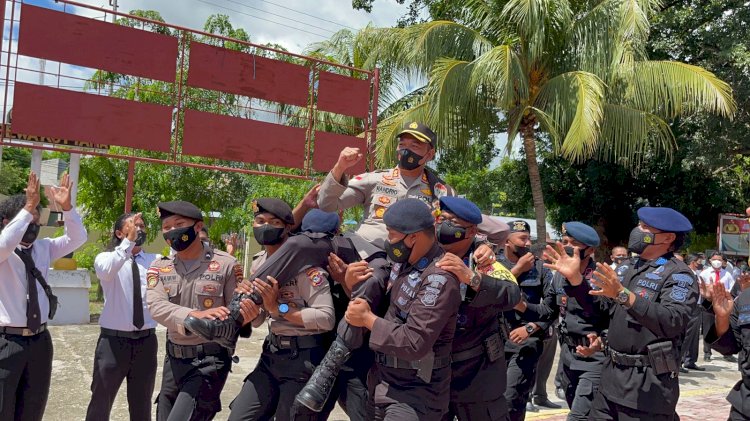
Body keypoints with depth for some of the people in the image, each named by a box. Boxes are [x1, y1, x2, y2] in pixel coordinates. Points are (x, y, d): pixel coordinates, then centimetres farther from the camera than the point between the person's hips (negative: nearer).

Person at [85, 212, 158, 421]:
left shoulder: (155, 261, 5)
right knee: (101, 400, 10)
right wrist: (129, 242, -37)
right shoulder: (106, 257, -3)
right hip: (114, 339, -2)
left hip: (146, 340, 3)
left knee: (142, 403, 16)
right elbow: (106, 271, -27)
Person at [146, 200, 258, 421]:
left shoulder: (226, 264, -8)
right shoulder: (159, 268, 2)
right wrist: (195, 315, -34)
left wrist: (247, 315, -29)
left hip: (211, 359, -5)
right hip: (174, 359, 5)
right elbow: (156, 307, -15)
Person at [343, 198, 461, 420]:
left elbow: (414, 344, -28)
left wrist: (368, 319, -18)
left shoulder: (439, 279, -25)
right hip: (383, 380, 9)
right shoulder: (404, 262, 4)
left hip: (415, 391, -9)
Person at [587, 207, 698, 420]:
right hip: (613, 373, 7)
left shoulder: (679, 274, -10)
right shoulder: (628, 267, 11)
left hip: (649, 381, -6)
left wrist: (623, 295, -33)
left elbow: (673, 322, -27)